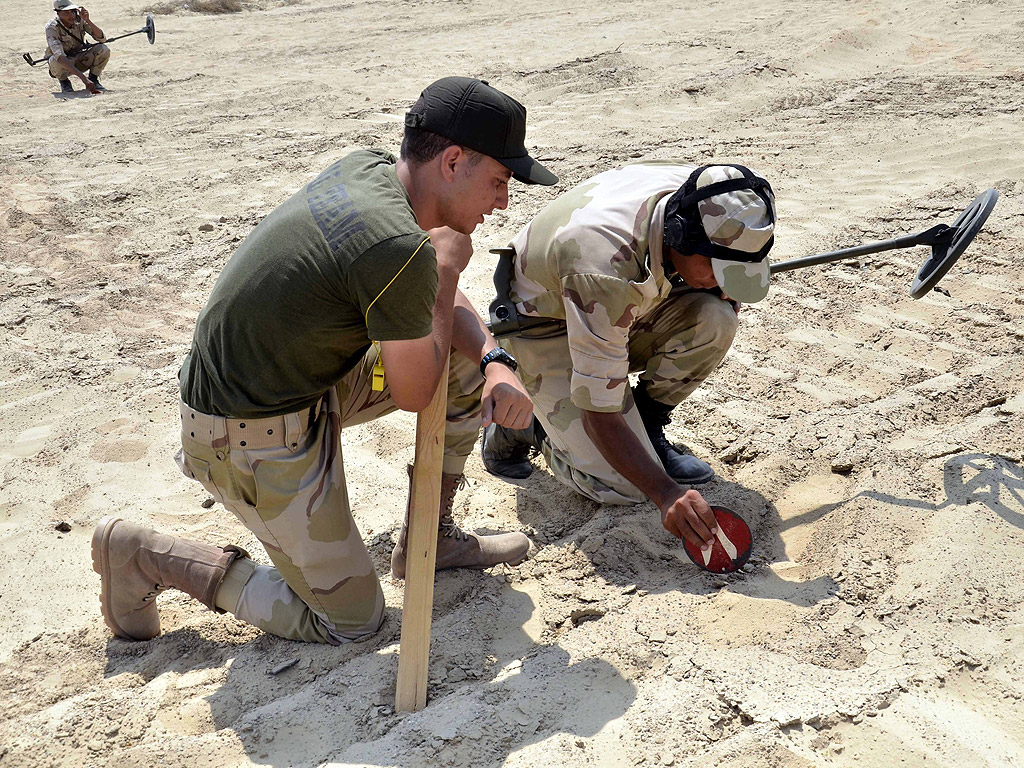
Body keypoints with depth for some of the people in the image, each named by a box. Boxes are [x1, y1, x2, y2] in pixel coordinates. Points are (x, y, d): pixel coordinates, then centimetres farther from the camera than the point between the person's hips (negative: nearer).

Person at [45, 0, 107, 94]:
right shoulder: (52, 27, -25)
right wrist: (82, 77, -50)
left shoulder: (79, 20, -14)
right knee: (55, 60, -39)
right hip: (63, 66, -3)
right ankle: (64, 82, -5)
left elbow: (102, 38, -19)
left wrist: (88, 20, -35)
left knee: (104, 50, -21)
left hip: (79, 60, 3)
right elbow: (59, 55, -39)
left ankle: (93, 79, 0)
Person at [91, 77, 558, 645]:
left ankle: (430, 537, 23)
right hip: (256, 437, -9)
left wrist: (496, 365, -7)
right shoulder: (400, 250, -31)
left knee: (472, 360, 8)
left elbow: (441, 300, 9)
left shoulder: (367, 168, -3)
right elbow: (415, 394, -15)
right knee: (352, 618, 6)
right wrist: (444, 268, -9)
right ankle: (143, 556, 9)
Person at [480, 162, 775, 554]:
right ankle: (522, 424, 6)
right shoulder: (605, 264, -41)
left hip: (625, 310, 7)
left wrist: (719, 290, -16)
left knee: (714, 316, -24)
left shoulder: (704, 205, -21)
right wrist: (666, 493, -43)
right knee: (623, 486, -19)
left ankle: (647, 426, -2)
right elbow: (599, 410, -36)